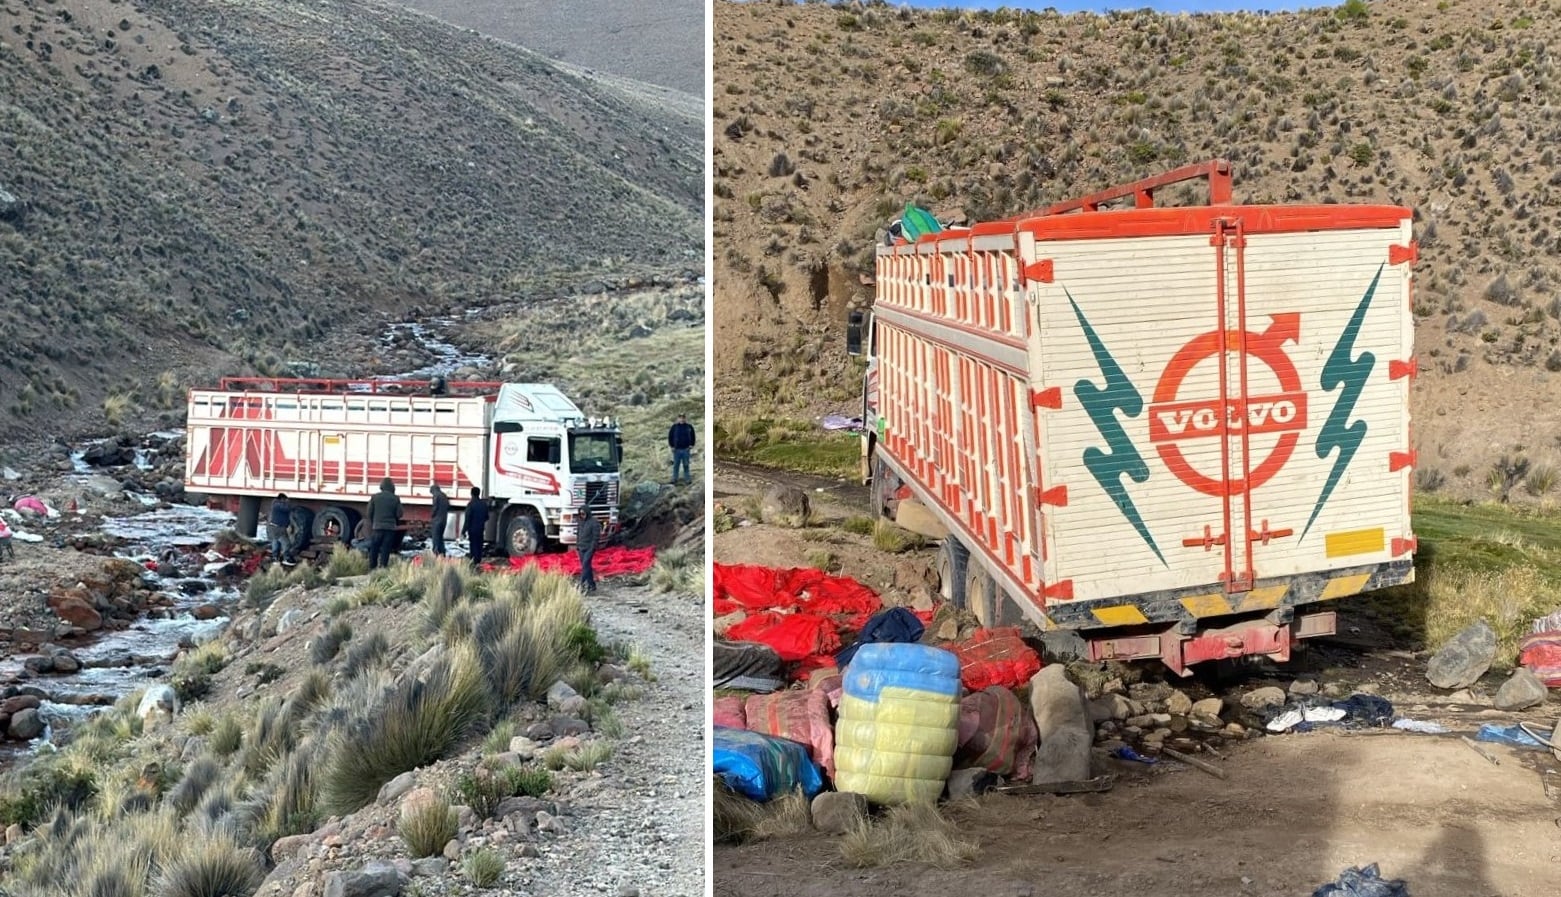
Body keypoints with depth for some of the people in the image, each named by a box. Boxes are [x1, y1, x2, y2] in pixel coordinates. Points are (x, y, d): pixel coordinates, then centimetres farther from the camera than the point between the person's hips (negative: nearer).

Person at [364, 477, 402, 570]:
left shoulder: (375, 497, -2)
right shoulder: (395, 499, -3)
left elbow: (369, 513, 0)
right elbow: (399, 514, -4)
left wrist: (372, 523, 16)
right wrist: (396, 523, 17)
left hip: (377, 526, 1)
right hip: (390, 527, -1)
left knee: (374, 548, 10)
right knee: (386, 549, 1)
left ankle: (372, 567, 13)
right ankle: (382, 567, -3)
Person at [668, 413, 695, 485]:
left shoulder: (689, 427, 3)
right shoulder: (674, 427, 0)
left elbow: (693, 437, 12)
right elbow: (670, 437, 5)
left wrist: (691, 445, 1)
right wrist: (672, 446, -1)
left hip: (686, 449, 1)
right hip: (677, 449, -1)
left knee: (686, 465, 6)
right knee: (676, 465, 4)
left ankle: (687, 479, 14)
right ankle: (674, 479, 12)